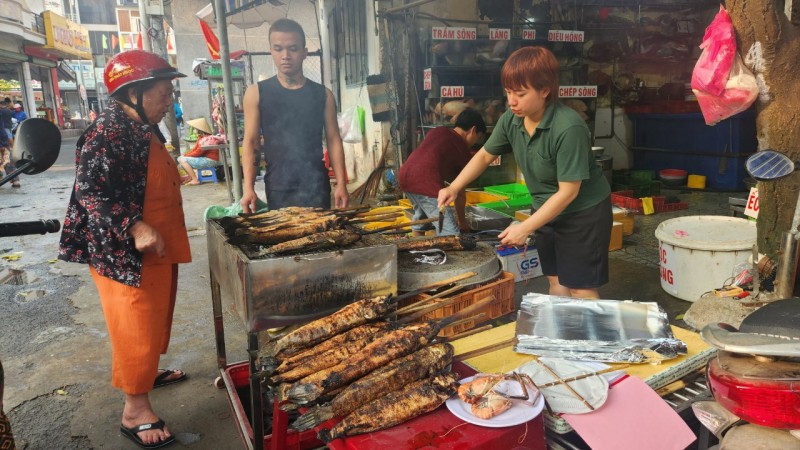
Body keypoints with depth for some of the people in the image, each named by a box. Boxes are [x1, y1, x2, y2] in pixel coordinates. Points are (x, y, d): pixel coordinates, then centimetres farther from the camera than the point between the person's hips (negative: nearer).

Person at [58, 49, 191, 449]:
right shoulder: (109, 131, -21)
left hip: (154, 249, 10)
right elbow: (91, 190, -26)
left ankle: (147, 371, 43)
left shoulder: (141, 128, 9)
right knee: (135, 326, 0)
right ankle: (135, 409, 14)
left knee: (152, 318, 22)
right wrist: (134, 228, -33)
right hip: (123, 252, -10)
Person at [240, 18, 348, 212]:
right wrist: (248, 187, -7)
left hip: (316, 185, 1)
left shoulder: (322, 94, 5)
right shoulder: (257, 93, 3)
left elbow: (333, 141, 5)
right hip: (278, 188, 0)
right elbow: (250, 142, 2)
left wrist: (341, 183, -3)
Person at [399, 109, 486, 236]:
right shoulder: (464, 152, 6)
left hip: (405, 175, 8)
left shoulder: (437, 131, 21)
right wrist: (461, 221, 24)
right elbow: (460, 193, 11)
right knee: (450, 235, -4)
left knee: (420, 218, 31)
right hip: (426, 183, -8)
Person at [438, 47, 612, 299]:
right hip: (548, 210, 6)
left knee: (581, 289, 0)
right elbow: (485, 155, 6)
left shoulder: (569, 128, -30)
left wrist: (525, 228, -25)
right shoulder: (511, 119, -10)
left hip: (584, 212, -6)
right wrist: (453, 188, -6)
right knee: (555, 281, 16)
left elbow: (568, 191, -27)